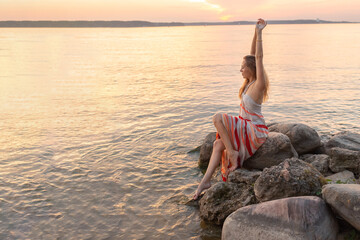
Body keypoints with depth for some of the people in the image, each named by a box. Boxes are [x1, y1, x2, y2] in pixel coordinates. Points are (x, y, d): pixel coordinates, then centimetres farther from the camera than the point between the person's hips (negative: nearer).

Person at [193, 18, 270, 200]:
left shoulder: (258, 85, -18)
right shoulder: (249, 82, 6)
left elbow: (258, 57, -26)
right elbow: (253, 54, 6)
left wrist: (259, 32, -27)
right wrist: (255, 32, 0)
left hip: (255, 130, -9)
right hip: (246, 128, 9)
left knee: (218, 118, -21)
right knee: (218, 144, -6)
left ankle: (232, 152, -12)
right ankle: (206, 180, -5)